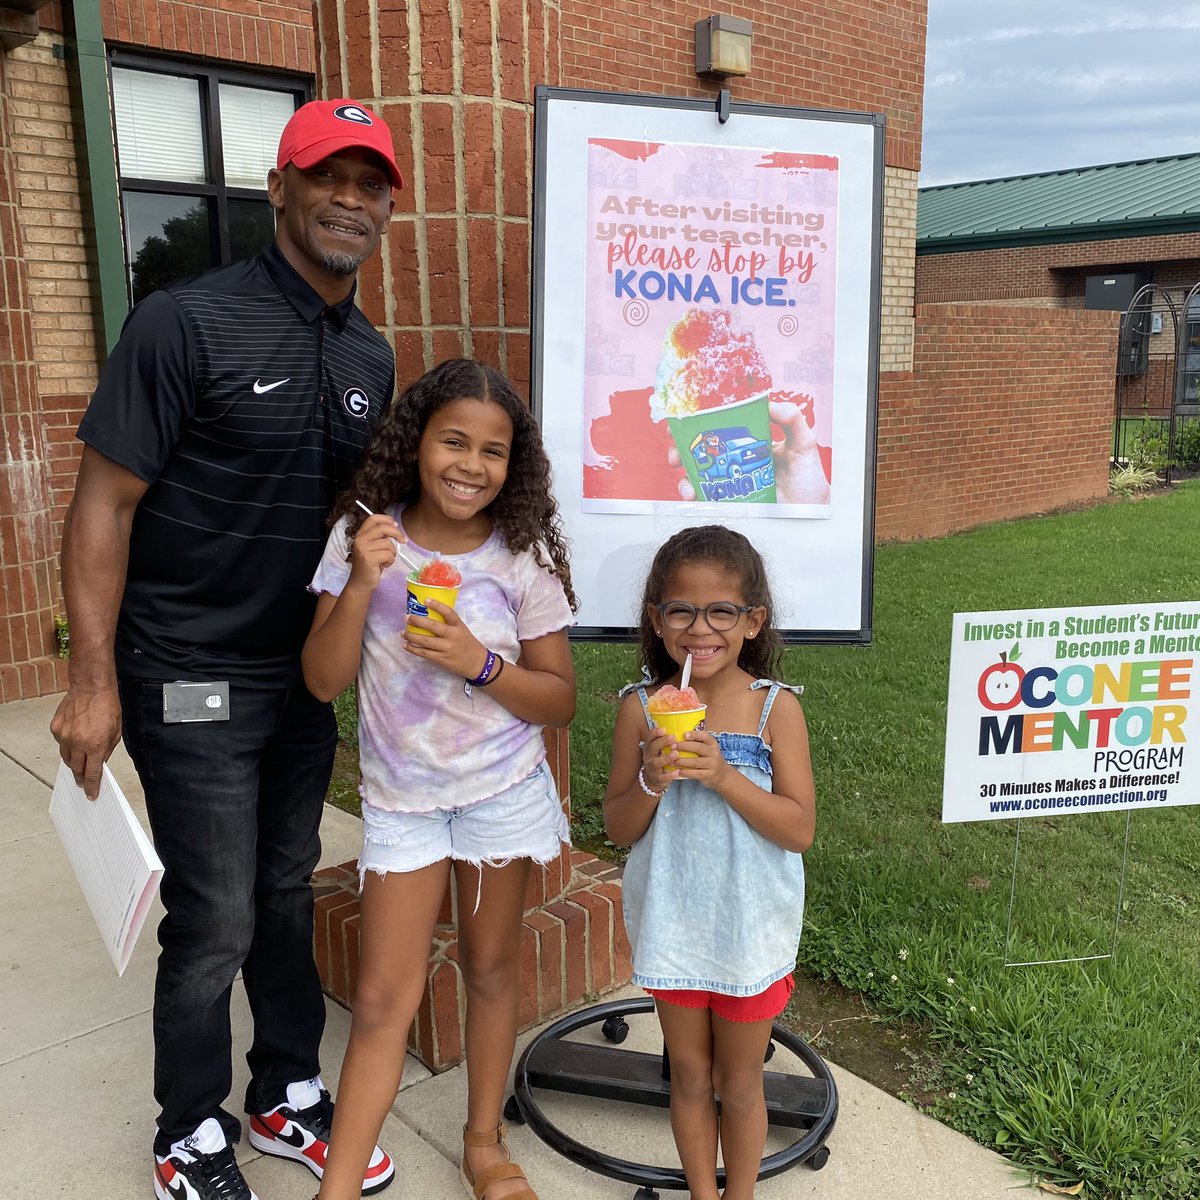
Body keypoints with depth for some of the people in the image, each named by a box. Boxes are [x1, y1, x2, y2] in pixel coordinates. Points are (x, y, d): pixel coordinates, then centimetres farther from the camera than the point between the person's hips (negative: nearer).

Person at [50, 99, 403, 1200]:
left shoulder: (371, 357, 7)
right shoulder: (187, 323, -13)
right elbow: (104, 503, -13)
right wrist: (95, 679, -17)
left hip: (308, 675, 6)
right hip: (192, 682, -6)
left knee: (287, 892, 18)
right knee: (216, 920, 4)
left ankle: (289, 1097, 37)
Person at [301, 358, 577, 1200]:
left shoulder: (523, 557, -11)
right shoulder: (363, 538, -9)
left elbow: (560, 699, -7)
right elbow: (324, 681, -10)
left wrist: (480, 663, -24)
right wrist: (361, 584, -24)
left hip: (504, 791, 1)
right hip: (400, 795, 0)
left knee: (492, 967, 16)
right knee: (385, 995, 3)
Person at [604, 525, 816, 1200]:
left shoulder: (776, 707, -14)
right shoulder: (642, 709, -10)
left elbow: (800, 830, -16)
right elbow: (618, 829, -5)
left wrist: (723, 776, -28)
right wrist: (651, 781, -25)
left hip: (752, 931, -1)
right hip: (672, 926, 2)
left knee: (740, 1082, 18)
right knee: (690, 1077, 20)